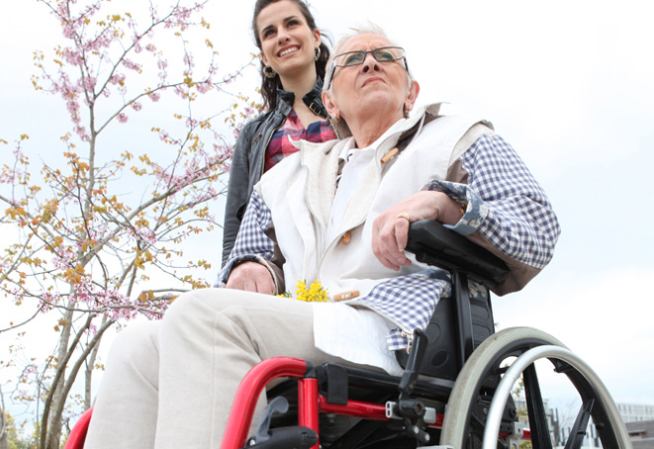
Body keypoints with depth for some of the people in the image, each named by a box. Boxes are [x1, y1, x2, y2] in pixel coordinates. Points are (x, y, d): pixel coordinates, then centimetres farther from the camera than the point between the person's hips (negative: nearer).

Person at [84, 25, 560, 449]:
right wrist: (253, 268, 6)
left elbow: (538, 228, 6)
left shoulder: (459, 140, 20)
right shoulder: (286, 176, 32)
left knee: (204, 313, -28)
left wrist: (442, 201, -14)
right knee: (139, 347, -20)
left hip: (398, 331, -5)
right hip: (294, 331, 6)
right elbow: (253, 251, 32)